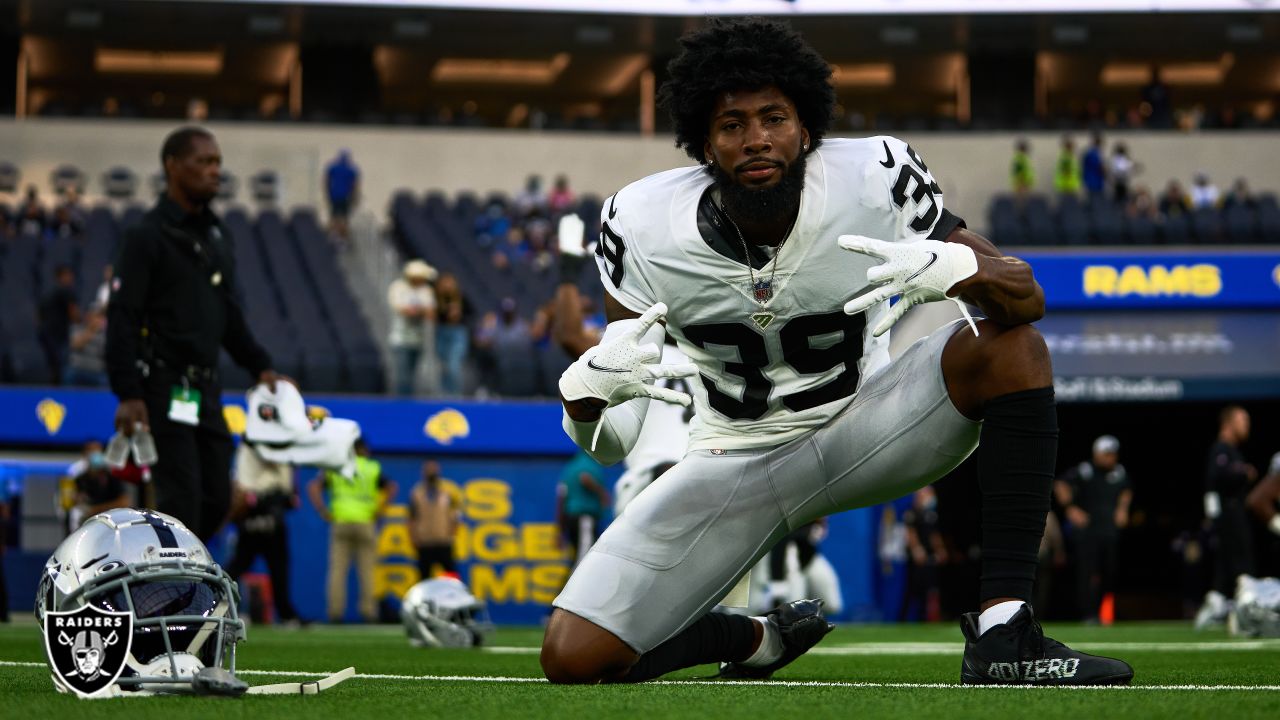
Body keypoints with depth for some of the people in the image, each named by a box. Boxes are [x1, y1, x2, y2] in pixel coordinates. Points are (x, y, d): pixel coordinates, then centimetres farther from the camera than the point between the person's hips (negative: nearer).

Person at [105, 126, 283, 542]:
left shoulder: (218, 237, 16)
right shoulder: (147, 237, -8)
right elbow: (122, 318, -13)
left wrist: (259, 367, 14)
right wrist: (127, 394, -20)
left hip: (206, 390, 8)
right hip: (163, 388, -8)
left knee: (216, 499, 6)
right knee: (182, 500, -11)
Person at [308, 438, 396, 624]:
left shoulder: (334, 468, 11)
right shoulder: (373, 469, 6)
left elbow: (313, 486, -1)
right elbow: (391, 487, -7)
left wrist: (324, 511, -2)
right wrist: (378, 511, -4)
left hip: (340, 523, 1)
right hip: (365, 522, -1)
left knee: (337, 569, 1)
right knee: (366, 570, 2)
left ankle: (335, 610, -6)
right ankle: (368, 610, -3)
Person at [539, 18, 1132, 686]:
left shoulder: (874, 179, -19)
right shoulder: (645, 228, -17)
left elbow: (1027, 296, -15)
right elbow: (607, 444, -11)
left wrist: (955, 268, -38)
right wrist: (587, 388, -36)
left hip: (859, 431, 0)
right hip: (731, 467, 0)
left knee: (1011, 347, -27)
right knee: (572, 658, -16)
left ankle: (1003, 635, -29)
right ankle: (763, 640, 16)